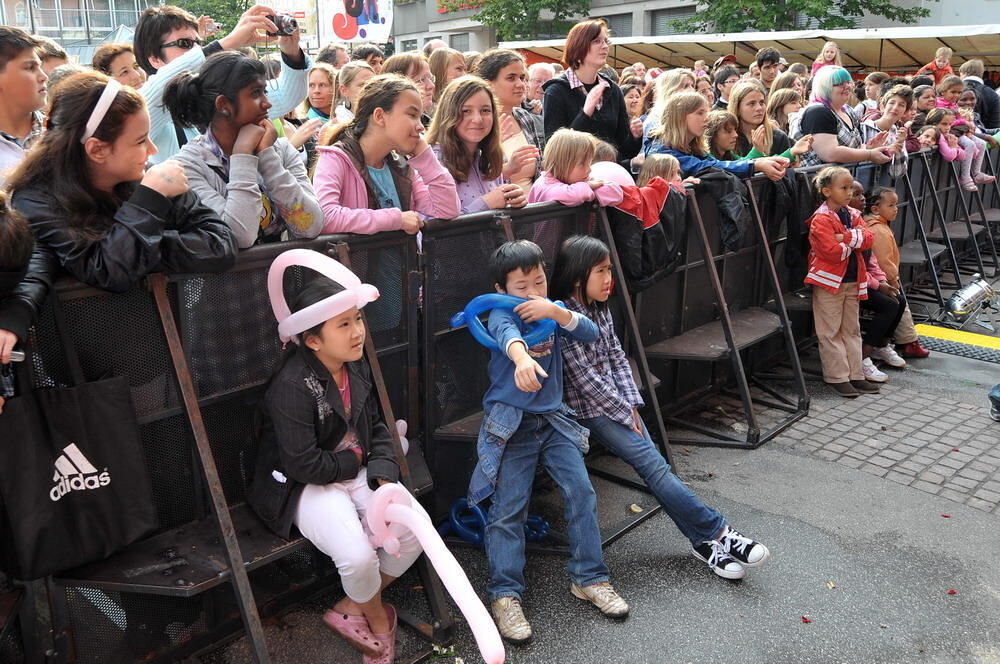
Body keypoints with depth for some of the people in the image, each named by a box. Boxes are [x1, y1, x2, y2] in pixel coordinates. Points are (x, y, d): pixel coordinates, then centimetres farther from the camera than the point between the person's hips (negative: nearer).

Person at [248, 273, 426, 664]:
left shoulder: (356, 367, 0)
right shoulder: (292, 386, -25)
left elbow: (376, 426, 9)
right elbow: (304, 464, -25)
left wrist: (384, 474, -6)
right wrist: (352, 461, -10)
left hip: (356, 471, 8)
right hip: (303, 486, -7)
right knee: (358, 555, -27)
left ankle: (351, 609, 9)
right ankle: (380, 623, 10)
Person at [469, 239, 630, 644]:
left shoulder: (553, 311, 8)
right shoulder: (501, 315, -9)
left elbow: (591, 334, -7)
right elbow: (506, 333, -35)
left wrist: (556, 312, -24)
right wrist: (521, 357, -59)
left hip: (553, 420, 5)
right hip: (511, 425, -4)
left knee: (581, 492, -3)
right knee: (508, 508, -8)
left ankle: (589, 579, 10)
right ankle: (505, 595, 0)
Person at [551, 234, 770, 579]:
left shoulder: (600, 309, 10)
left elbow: (617, 357, 13)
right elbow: (585, 377, -16)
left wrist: (631, 403, 1)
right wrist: (624, 413, -11)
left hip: (616, 402, 7)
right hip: (588, 408, -7)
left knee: (654, 465, -6)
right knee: (652, 463, -16)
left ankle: (704, 541, -7)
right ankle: (717, 530, -12)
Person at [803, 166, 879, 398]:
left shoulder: (853, 214, 10)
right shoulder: (821, 219, -14)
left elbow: (868, 238, -5)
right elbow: (832, 251, -23)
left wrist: (847, 237, -20)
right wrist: (854, 243, -10)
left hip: (852, 281, 8)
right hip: (829, 282, -8)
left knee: (852, 329, 14)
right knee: (831, 332, 1)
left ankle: (855, 375, 22)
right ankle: (837, 377, 7)